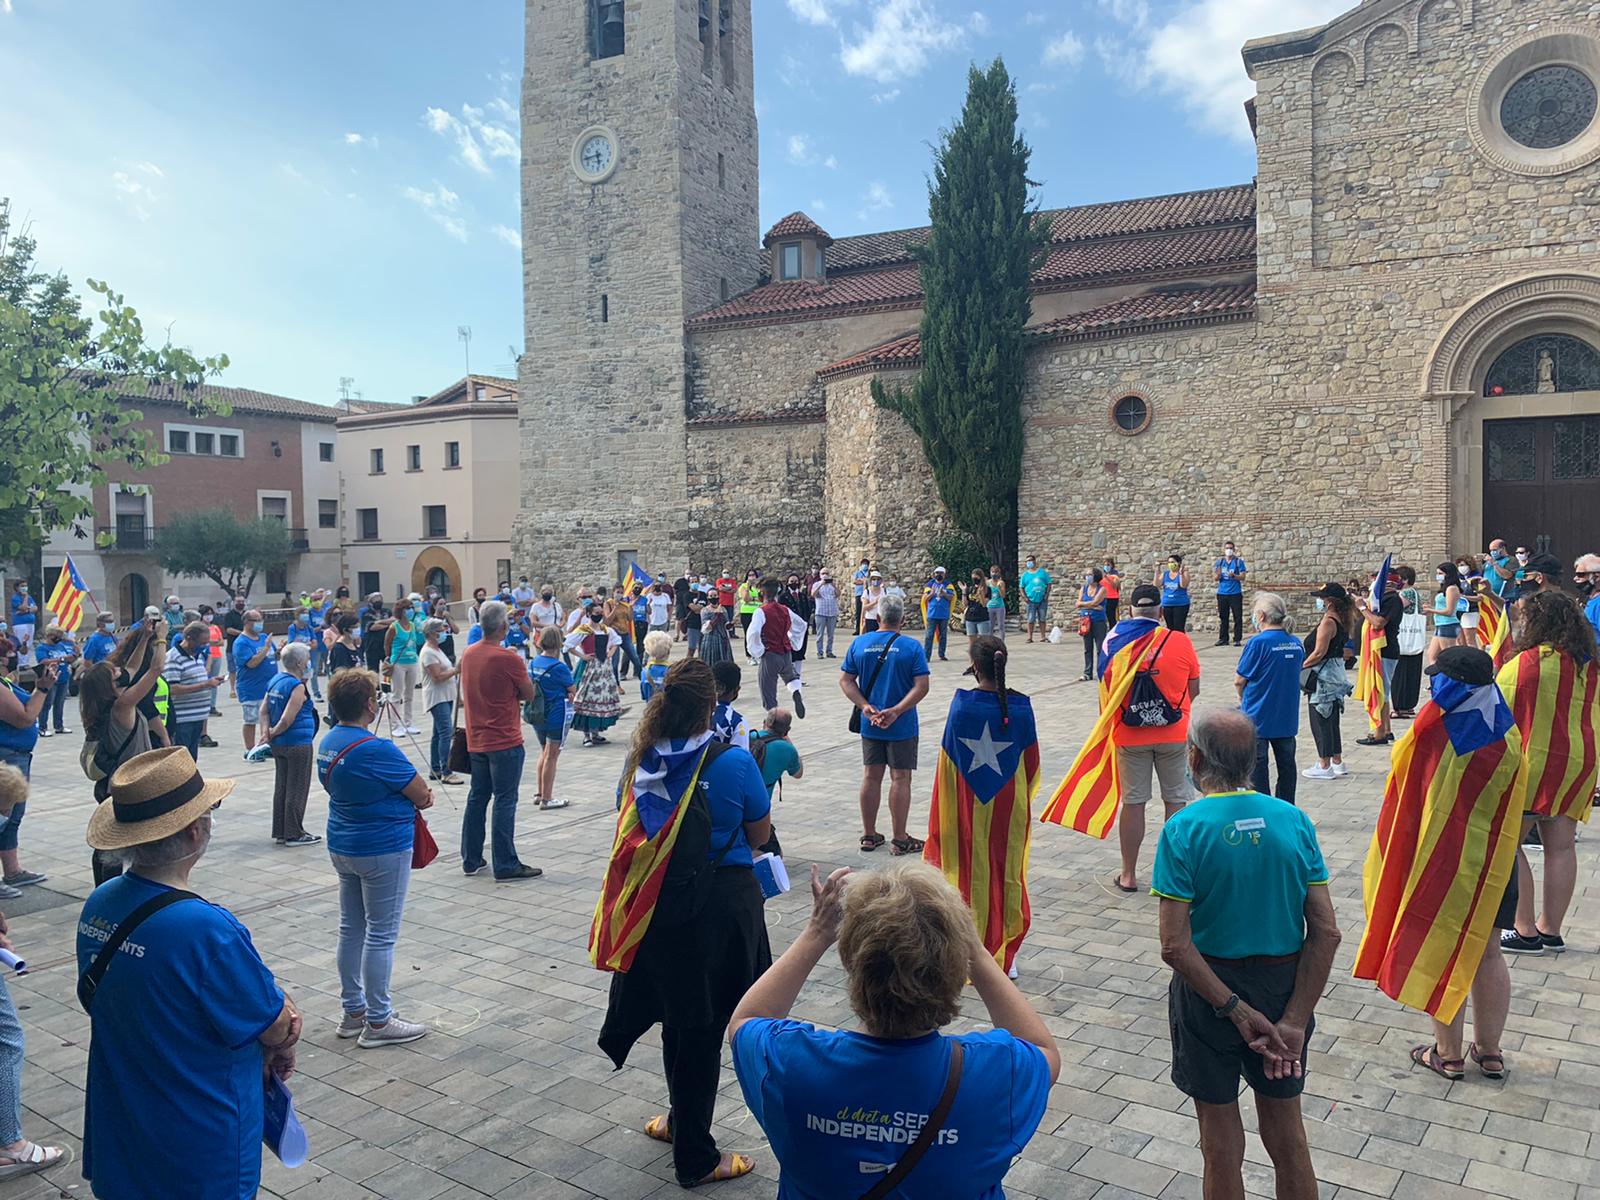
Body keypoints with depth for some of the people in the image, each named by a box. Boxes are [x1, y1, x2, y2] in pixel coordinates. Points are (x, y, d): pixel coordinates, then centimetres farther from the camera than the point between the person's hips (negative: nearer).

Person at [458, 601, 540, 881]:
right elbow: (529, 694, -7)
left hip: (476, 740, 7)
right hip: (505, 741, -7)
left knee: (477, 797, 15)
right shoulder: (508, 658, -17)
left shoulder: (468, 655, 4)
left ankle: (471, 859, 22)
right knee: (505, 801, -2)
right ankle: (506, 865, 1)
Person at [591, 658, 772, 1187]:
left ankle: (683, 1120, 41)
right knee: (704, 1024, 8)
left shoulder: (643, 761, -4)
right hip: (721, 901, -4)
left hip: (657, 901, 4)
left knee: (678, 1014, 21)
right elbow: (759, 835, -3)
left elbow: (635, 827, 8)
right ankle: (695, 1157, 22)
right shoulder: (734, 762, -16)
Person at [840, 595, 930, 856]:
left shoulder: (859, 643, 1)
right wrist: (896, 711, -18)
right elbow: (921, 687, -16)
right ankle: (900, 839, 11)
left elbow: (845, 681, -1)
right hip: (902, 726, -4)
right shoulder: (912, 647, -8)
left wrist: (865, 706, -10)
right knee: (900, 778, 4)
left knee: (871, 776, 12)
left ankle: (869, 835, 21)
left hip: (869, 724, 4)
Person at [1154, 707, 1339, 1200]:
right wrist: (1294, 1020, -10)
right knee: (1287, 1137, 22)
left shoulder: (1183, 830, -18)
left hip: (1208, 990, -3)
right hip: (1284, 987, 4)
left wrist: (1237, 1010, -15)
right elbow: (1326, 932, -10)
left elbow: (1175, 946, -22)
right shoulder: (1294, 821, -7)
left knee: (1222, 1145, 15)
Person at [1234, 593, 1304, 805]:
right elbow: (1295, 675, 13)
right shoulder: (1296, 643, 2)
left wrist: (1243, 699, 8)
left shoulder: (1259, 642, -17)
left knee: (1256, 768, 4)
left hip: (1257, 718, -6)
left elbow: (1239, 680, -11)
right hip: (1288, 718, 6)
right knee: (1286, 765, 14)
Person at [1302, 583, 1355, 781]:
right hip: (1336, 673, 9)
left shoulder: (1327, 621, -19)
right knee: (1331, 719, 17)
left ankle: (1324, 766, 4)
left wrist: (1302, 666, -10)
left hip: (1323, 675, -9)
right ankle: (1337, 762, 24)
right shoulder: (1341, 620, 9)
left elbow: (1319, 653, -22)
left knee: (1320, 720, -1)